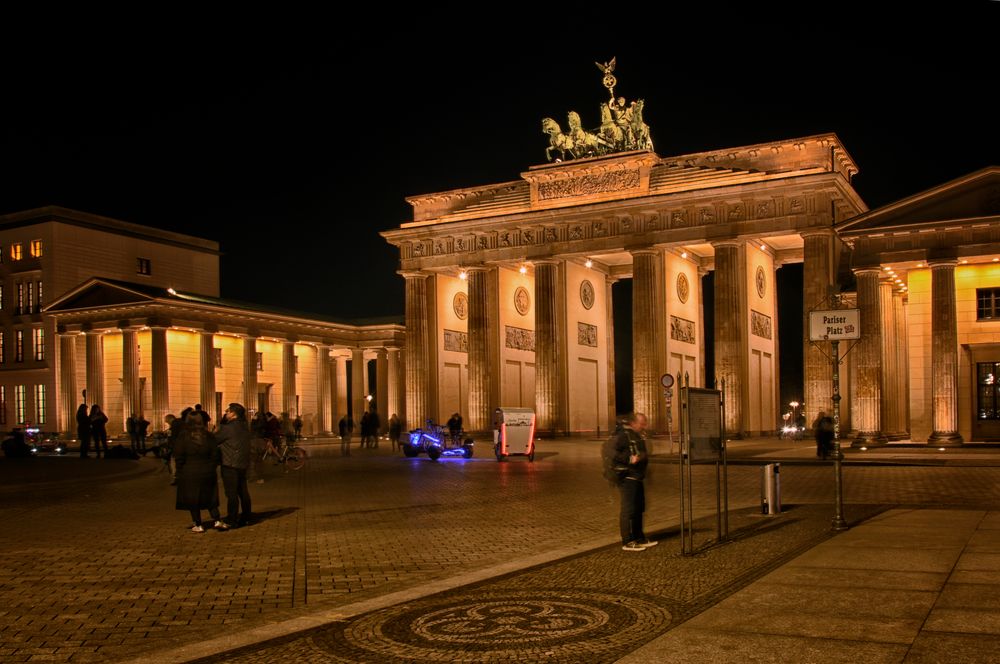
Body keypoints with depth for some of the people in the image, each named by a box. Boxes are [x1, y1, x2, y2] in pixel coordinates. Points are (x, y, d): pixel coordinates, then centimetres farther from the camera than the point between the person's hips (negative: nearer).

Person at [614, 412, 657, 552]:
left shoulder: (638, 436, 18)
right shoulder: (623, 435, -14)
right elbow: (613, 453, -23)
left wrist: (644, 457, 17)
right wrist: (630, 459, -28)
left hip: (637, 478, 10)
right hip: (627, 478, -10)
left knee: (639, 509, 16)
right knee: (629, 510, -7)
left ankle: (639, 538, 26)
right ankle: (627, 542, -1)